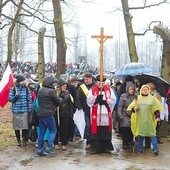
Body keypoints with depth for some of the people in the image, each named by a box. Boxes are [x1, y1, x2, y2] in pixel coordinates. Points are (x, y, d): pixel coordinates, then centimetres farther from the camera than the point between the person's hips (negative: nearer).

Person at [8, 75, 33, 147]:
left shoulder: (26, 89, 1)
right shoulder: (13, 89, -1)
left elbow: (29, 99, 3)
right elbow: (9, 98, 3)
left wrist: (29, 110, 0)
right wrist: (14, 97, -18)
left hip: (24, 111, 0)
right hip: (16, 111, 0)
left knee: (25, 126, -5)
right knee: (16, 126, 7)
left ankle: (24, 140, 12)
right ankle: (18, 140, 24)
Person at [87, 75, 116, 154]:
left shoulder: (109, 89, 8)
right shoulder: (92, 90, 5)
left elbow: (113, 101, 0)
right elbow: (89, 101, -6)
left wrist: (105, 101, -14)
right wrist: (96, 98, -20)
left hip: (106, 114, 1)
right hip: (95, 115, -1)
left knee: (106, 132, 4)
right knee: (96, 132, -2)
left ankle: (105, 147, 16)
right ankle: (95, 148, 5)